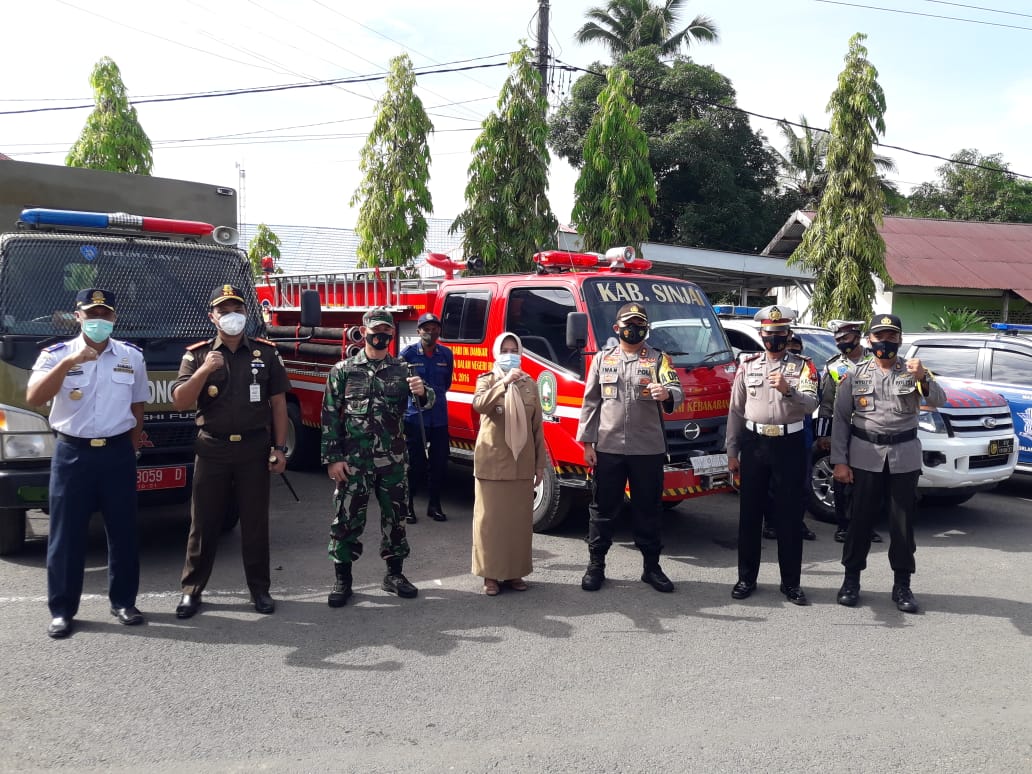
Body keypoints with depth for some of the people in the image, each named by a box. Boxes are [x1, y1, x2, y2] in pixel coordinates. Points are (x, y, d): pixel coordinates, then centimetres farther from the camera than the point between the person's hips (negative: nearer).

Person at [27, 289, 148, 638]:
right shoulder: (55, 354, -2)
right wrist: (69, 362, -29)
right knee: (66, 534, 3)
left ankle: (123, 601, 21)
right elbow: (33, 398, -18)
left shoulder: (132, 356, 5)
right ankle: (62, 609, 14)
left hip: (117, 454, 2)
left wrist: (130, 451, 12)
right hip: (72, 453, -1)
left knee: (123, 531, 8)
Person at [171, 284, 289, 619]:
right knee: (203, 522, 5)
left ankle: (259, 588, 17)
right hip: (212, 449, 0)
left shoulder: (266, 352, 4)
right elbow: (180, 402, -5)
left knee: (255, 522, 6)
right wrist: (203, 370, -20)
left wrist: (279, 447, 0)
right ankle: (191, 589, 17)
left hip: (254, 449, 0)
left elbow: (278, 402, 5)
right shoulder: (197, 354, 3)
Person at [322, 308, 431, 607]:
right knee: (347, 518, 2)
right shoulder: (343, 370, 0)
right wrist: (333, 458, -7)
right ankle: (342, 579, 16)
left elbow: (426, 403, -2)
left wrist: (422, 392, -26)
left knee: (395, 515, 11)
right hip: (353, 461, -2)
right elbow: (330, 416, -1)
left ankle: (394, 574, 26)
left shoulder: (401, 371, 6)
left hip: (392, 460, 2)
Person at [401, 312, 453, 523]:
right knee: (414, 462, 1)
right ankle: (407, 505, 14)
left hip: (439, 417, 4)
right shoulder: (408, 353, -4)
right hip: (414, 416, -3)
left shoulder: (446, 354, 7)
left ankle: (434, 504, 21)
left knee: (439, 462, 7)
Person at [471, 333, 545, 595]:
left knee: (520, 518, 6)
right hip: (492, 461, -3)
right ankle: (490, 574, 7)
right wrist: (505, 382, -29)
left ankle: (515, 572, 17)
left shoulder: (529, 384, 10)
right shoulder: (487, 380, 3)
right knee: (490, 518, 0)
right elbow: (479, 405, -20)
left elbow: (537, 427, 10)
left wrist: (540, 464, 8)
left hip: (522, 463, 3)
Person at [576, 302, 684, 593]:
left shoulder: (658, 359, 5)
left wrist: (667, 394, -36)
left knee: (649, 509, 8)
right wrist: (587, 442, 1)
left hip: (648, 449, 0)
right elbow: (590, 402, 7)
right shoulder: (603, 359, 8)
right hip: (608, 447, 0)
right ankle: (595, 565, 17)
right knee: (603, 508, 6)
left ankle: (652, 567, 20)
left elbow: (677, 392, -11)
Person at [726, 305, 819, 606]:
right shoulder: (748, 366, 7)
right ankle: (746, 578, 17)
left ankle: (791, 582, 15)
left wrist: (788, 390, -32)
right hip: (754, 443, 2)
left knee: (789, 516, 4)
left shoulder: (803, 366, 2)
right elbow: (736, 410, 7)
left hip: (790, 445, -1)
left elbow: (810, 404, -12)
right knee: (749, 513, 6)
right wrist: (732, 452, 5)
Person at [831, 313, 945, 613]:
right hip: (865, 456, 0)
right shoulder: (855, 375, 4)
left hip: (904, 456, 1)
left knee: (903, 521, 5)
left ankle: (902, 585, 14)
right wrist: (839, 461, -5)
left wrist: (923, 379, -33)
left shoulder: (914, 372, 4)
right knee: (860, 518, 4)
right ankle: (851, 579, 15)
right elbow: (841, 420, 2)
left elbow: (938, 401, -12)